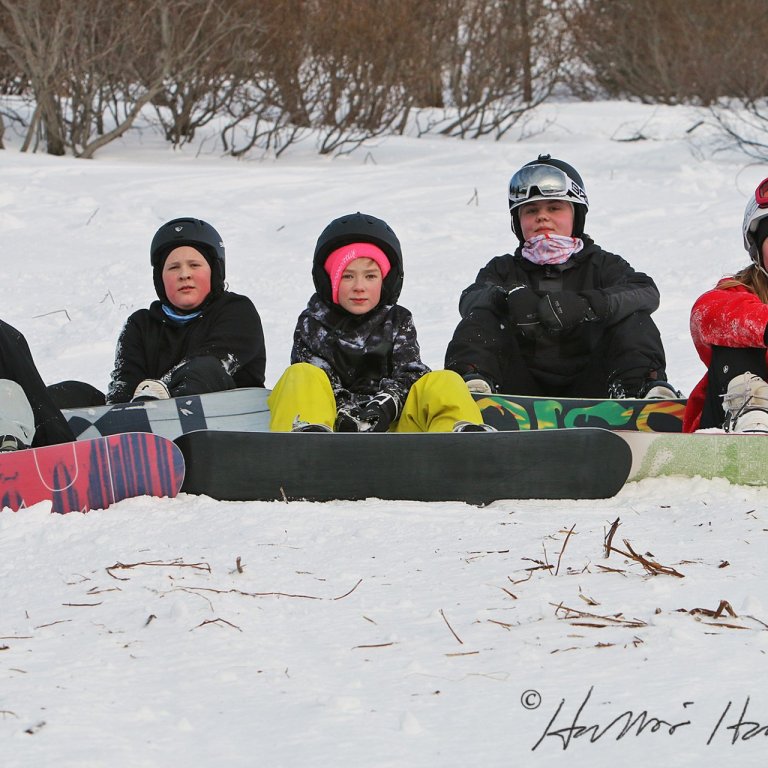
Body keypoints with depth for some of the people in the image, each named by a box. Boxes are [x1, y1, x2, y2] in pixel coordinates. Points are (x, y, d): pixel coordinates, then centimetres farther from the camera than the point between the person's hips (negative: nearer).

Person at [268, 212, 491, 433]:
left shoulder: (398, 321, 17)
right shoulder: (312, 323, 11)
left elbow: (409, 373, 4)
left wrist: (386, 406, -19)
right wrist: (344, 414, -22)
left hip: (389, 423, 2)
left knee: (444, 382, -17)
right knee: (301, 376, -27)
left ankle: (464, 433, -52)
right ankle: (308, 432, -63)